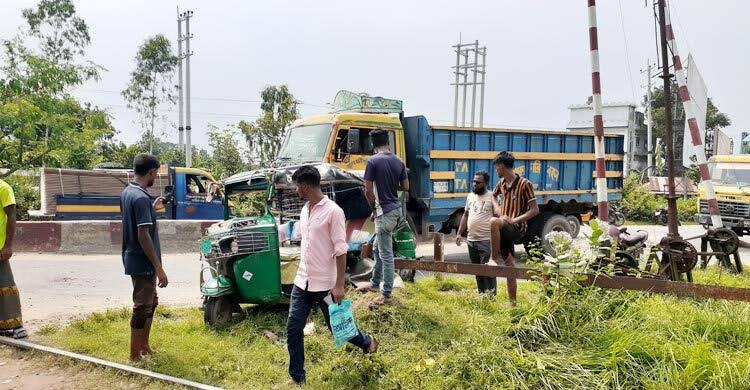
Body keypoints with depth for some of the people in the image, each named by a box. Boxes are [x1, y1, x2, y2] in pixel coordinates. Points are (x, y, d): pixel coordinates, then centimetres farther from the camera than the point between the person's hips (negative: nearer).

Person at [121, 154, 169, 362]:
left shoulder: (126, 193, 8)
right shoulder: (141, 198, -21)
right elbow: (143, 236, -25)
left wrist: (152, 208, 23)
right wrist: (159, 269, -23)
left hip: (132, 258, 10)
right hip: (143, 262, -10)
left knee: (150, 302, 20)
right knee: (142, 307, -1)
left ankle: (144, 347, 30)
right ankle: (135, 356, 8)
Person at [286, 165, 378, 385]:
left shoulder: (333, 212, -16)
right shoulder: (305, 210, 8)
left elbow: (341, 251, -16)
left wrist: (339, 285, -18)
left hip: (325, 285, -6)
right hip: (302, 282, 6)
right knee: (293, 329, 2)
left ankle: (367, 342, 39)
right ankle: (297, 378, 15)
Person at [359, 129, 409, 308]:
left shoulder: (373, 161, -14)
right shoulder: (398, 161, 5)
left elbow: (368, 191, -13)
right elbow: (405, 187, 11)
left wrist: (374, 208, 2)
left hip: (384, 212, -8)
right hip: (397, 209, 8)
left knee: (386, 254, -2)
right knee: (377, 249, 22)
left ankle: (386, 295, 4)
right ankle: (375, 283, 33)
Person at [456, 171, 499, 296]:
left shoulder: (492, 197, -6)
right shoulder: (470, 196, 14)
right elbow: (465, 216, 20)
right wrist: (459, 233, 13)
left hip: (486, 241, -7)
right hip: (471, 240, 7)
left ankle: (491, 296, 0)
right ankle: (481, 294, 24)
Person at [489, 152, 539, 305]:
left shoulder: (524, 184, -10)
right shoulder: (502, 183, 11)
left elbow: (535, 209, -12)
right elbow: (492, 196, 32)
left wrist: (514, 220, -19)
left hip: (516, 229, -7)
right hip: (505, 229, 7)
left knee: (494, 222, -36)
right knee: (510, 266, 9)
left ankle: (494, 258, -25)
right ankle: (512, 302, 16)